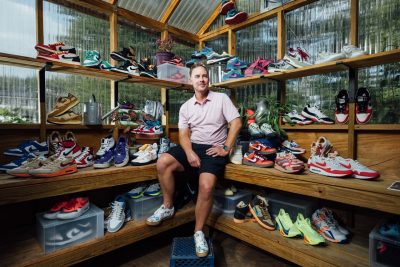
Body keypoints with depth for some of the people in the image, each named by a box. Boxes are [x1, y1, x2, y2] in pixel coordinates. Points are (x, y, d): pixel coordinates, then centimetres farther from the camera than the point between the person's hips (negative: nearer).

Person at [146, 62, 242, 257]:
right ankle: (167, 207, 2)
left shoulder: (221, 98, 2)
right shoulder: (186, 107, 11)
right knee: (163, 162, -20)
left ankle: (199, 232, -2)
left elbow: (236, 123, -4)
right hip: (193, 146, 4)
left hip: (214, 149, -3)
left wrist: (226, 149, -10)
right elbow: (183, 134, 5)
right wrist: (189, 153, -14)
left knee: (206, 186, -25)